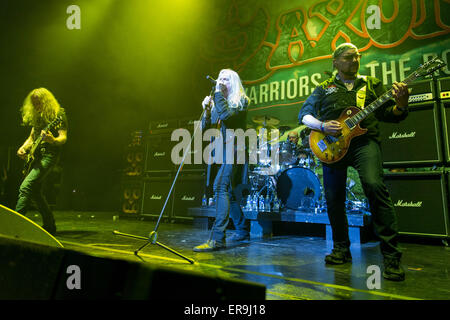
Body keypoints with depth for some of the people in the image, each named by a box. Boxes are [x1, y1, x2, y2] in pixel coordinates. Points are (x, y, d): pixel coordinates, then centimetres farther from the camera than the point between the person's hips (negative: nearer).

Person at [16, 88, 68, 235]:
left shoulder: (58, 114, -5)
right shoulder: (35, 116, 17)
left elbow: (64, 137, -13)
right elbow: (32, 136, 23)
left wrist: (53, 140, -34)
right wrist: (23, 148, 5)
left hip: (48, 155, -8)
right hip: (36, 156, 9)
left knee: (25, 187, -20)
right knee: (35, 193, 9)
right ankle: (50, 225, 20)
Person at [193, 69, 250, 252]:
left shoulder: (240, 100, -1)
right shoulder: (218, 102, 20)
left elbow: (226, 115, -22)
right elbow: (206, 128, 14)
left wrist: (218, 93, -13)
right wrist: (207, 110, -2)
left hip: (235, 149, -9)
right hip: (223, 151, 9)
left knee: (220, 186, -23)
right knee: (229, 191, 12)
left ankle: (218, 238, -25)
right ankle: (243, 230, 26)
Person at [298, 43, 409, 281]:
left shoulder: (372, 84, 18)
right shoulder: (323, 88, 17)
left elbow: (390, 115, 13)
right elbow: (304, 114, 11)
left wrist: (401, 104, -9)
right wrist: (322, 126, -7)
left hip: (364, 140, -1)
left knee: (374, 186, -24)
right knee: (333, 198, 1)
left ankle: (391, 256, -14)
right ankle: (342, 249, 21)